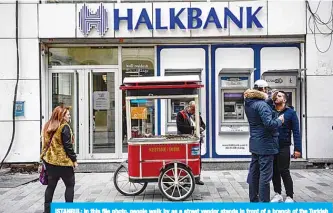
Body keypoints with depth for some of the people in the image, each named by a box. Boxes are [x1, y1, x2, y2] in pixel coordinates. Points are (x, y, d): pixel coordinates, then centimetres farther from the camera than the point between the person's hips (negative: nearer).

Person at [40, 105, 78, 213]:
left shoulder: (48, 126, 10)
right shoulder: (64, 127, -14)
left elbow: (46, 143, 15)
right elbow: (68, 146, -15)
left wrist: (44, 157, 21)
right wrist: (74, 160, -8)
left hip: (50, 160, 7)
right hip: (63, 161, -7)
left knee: (51, 185, 14)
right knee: (70, 185, 5)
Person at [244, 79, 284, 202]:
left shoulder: (249, 104, 8)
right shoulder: (261, 105, -19)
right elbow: (269, 124, -25)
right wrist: (279, 120, -7)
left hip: (255, 143, 9)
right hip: (265, 144, -9)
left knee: (254, 172, 14)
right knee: (265, 174, -3)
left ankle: (253, 199, 25)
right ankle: (264, 201, 2)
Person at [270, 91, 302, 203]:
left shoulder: (290, 112, -2)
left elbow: (296, 132, -6)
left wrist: (297, 148, -12)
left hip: (284, 147, -3)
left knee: (284, 172, 1)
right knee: (274, 171, 11)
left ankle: (289, 197, 15)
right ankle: (278, 194, 26)